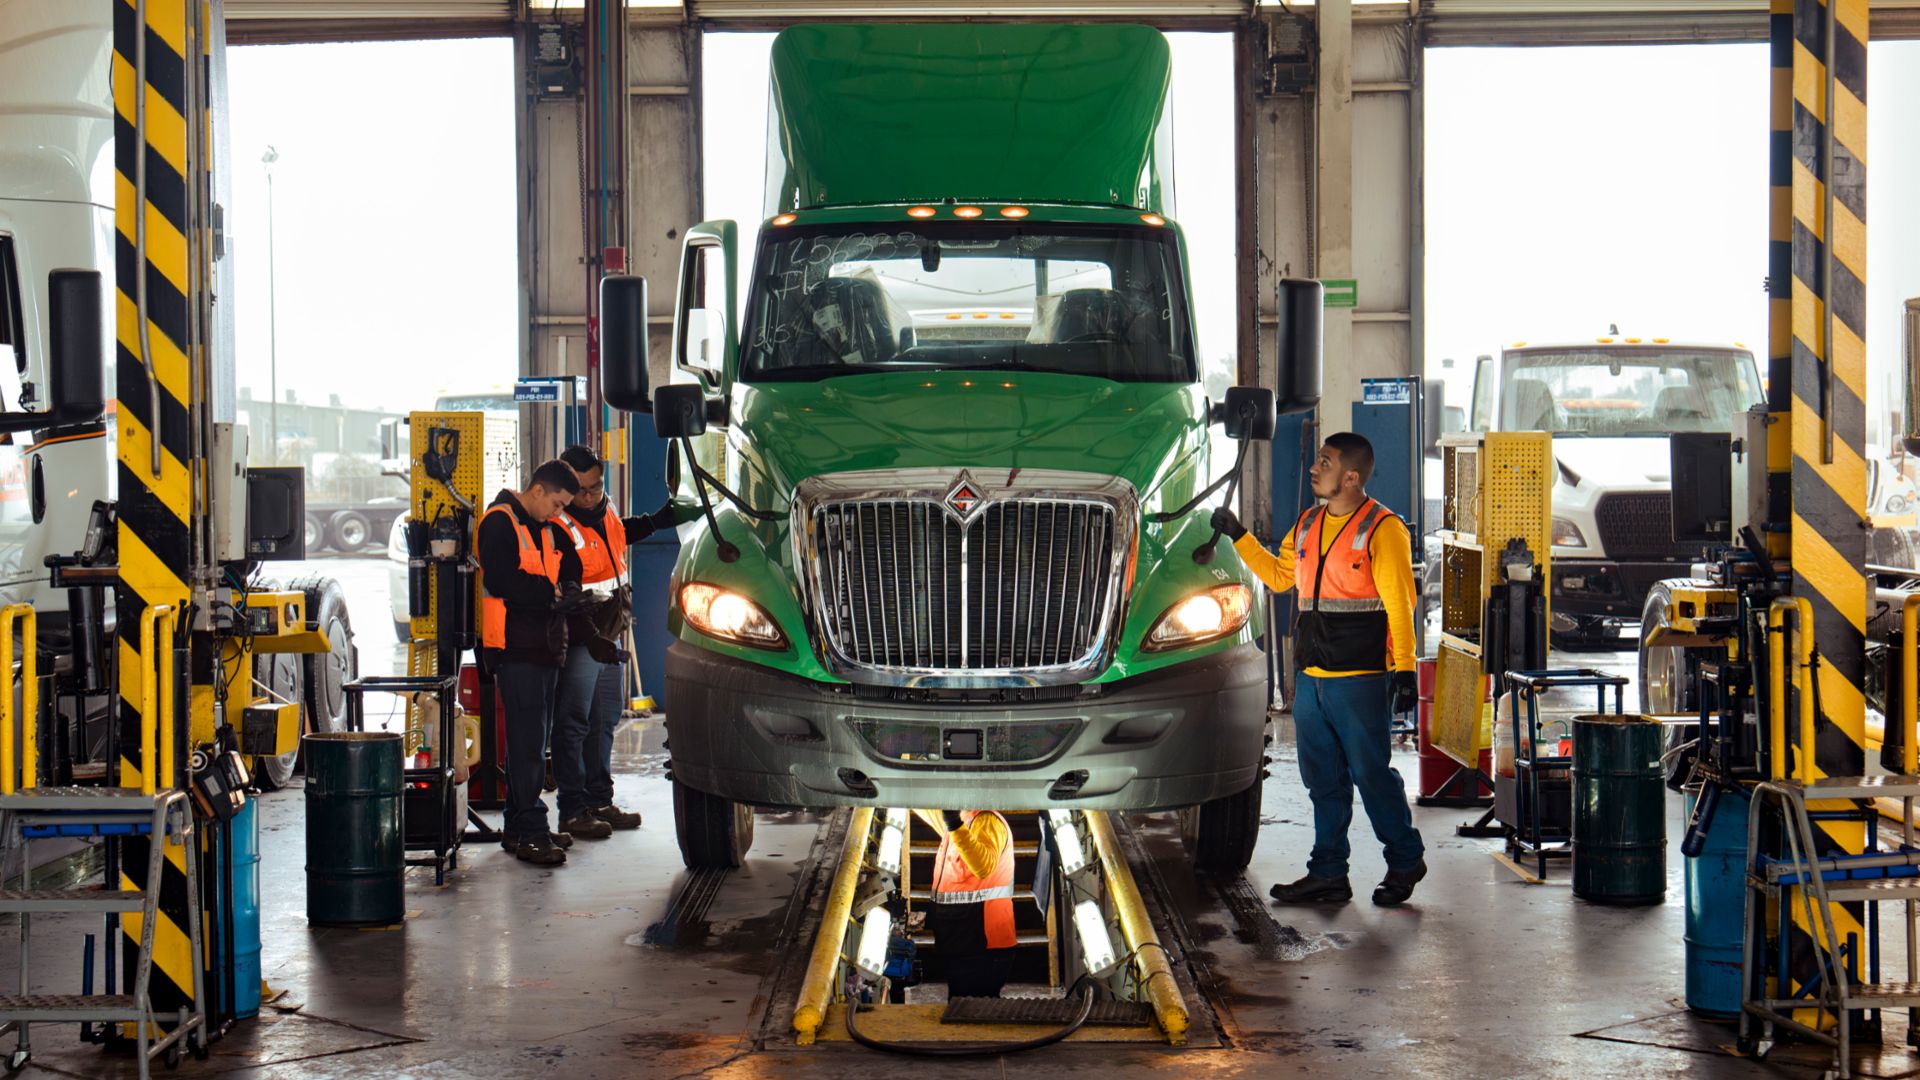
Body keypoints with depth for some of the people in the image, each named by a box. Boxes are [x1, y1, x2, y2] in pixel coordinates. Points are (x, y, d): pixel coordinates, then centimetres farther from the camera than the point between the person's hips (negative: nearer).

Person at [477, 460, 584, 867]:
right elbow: (499, 581, -19)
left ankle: (518, 826, 18)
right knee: (527, 738, -11)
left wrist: (563, 595, -3)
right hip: (514, 647, -9)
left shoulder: (550, 531, 19)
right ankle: (529, 832, -12)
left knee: (536, 738, 11)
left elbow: (571, 578, 19)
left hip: (545, 646, 9)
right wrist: (549, 593, -8)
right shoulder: (499, 523, -7)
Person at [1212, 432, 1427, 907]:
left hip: (1360, 680, -7)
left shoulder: (1382, 529, -8)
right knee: (1323, 779, 10)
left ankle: (1405, 861, 17)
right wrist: (1239, 537, 22)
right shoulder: (1307, 525, 13)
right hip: (1310, 679, 7)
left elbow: (1399, 605, -11)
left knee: (1371, 774, -1)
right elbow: (1279, 575, 27)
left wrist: (1404, 669, -16)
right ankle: (1327, 873, 17)